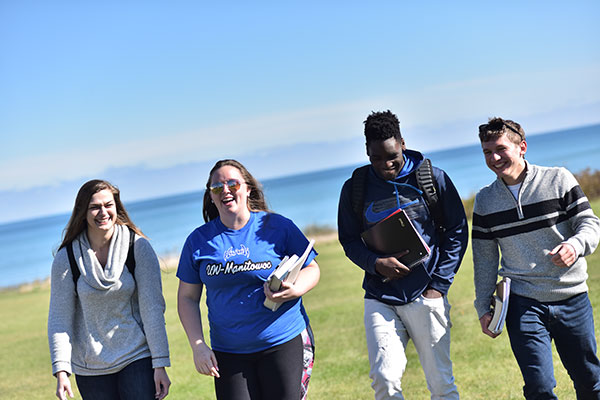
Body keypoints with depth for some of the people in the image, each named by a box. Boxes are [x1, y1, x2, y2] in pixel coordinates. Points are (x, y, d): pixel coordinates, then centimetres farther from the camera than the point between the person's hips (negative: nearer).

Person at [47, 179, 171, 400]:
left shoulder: (138, 247, -5)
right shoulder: (66, 258, -2)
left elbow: (152, 307, -7)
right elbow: (59, 318, -2)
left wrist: (160, 364, -10)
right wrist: (61, 371, -11)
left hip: (137, 357, -1)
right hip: (91, 369, 1)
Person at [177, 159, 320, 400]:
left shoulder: (277, 227, -1)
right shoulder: (199, 240, 4)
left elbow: (311, 268, 6)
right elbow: (187, 298, 9)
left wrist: (294, 290, -17)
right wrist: (198, 346, -2)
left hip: (284, 342, -1)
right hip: (228, 352, 2)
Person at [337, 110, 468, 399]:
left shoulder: (433, 178, 1)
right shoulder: (355, 188, 4)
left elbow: (457, 232, 6)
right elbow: (349, 240, 10)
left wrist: (439, 284, -3)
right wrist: (376, 263, -11)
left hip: (426, 296, -1)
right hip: (379, 298, 1)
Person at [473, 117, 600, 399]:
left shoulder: (558, 180, -1)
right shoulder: (485, 201, 6)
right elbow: (485, 259, 10)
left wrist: (575, 245, -23)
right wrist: (483, 307, 7)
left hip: (572, 299, 0)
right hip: (523, 304, 0)